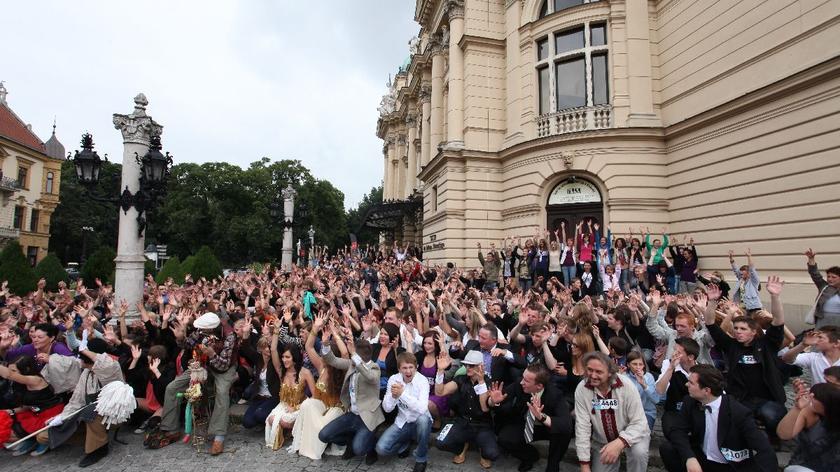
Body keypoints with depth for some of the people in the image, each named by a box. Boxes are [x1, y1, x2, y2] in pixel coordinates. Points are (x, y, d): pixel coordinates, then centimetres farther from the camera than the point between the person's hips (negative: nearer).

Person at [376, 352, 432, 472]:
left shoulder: (422, 381, -20)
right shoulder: (393, 379, -9)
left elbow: (422, 409, -34)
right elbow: (387, 409, -11)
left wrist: (403, 393, -40)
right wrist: (393, 396, -30)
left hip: (420, 422, -3)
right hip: (402, 422, 3)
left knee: (423, 419, -38)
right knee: (381, 449, -19)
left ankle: (421, 458, -12)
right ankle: (405, 443, 15)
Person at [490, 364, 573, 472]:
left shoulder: (554, 395, -29)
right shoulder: (519, 386, -23)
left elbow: (566, 424, -42)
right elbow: (490, 402, -15)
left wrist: (542, 417, -57)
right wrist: (494, 401, -40)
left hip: (546, 428, -2)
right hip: (524, 425, 2)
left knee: (564, 431, -32)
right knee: (504, 438, -24)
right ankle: (531, 454, 10)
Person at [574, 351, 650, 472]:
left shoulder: (626, 385, -25)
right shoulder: (581, 389, -20)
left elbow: (639, 423, -23)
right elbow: (582, 427, -16)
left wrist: (619, 443, -39)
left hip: (630, 435, -2)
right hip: (602, 442, 3)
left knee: (638, 452, -31)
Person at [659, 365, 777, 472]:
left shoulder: (739, 412, -21)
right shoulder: (691, 402, -8)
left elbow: (765, 451, -24)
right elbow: (678, 431, -10)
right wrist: (689, 457, -29)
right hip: (701, 459, 3)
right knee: (666, 448, -19)